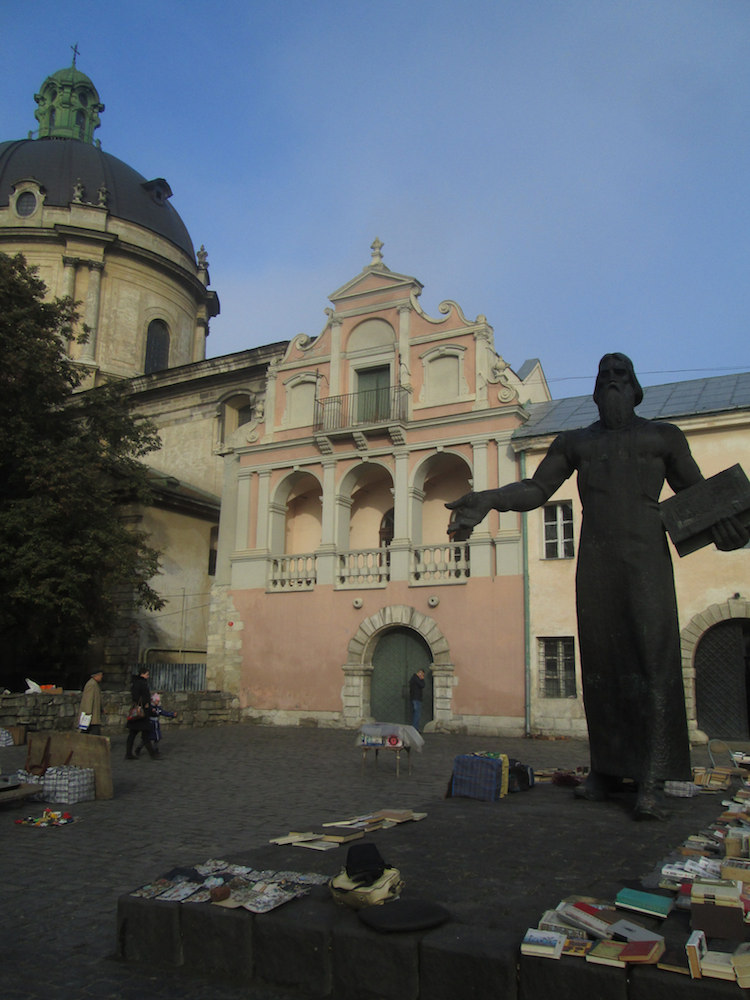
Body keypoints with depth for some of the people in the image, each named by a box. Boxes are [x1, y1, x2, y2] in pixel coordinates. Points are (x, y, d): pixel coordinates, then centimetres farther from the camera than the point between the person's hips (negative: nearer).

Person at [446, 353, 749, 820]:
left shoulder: (663, 436, 15)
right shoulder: (575, 442, 20)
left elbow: (696, 492, 13)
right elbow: (535, 490, 13)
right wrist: (487, 500, -4)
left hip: (647, 557, -2)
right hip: (595, 562, 2)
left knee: (653, 659, -12)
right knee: (600, 663, 0)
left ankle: (652, 782, -14)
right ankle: (606, 769, 7)